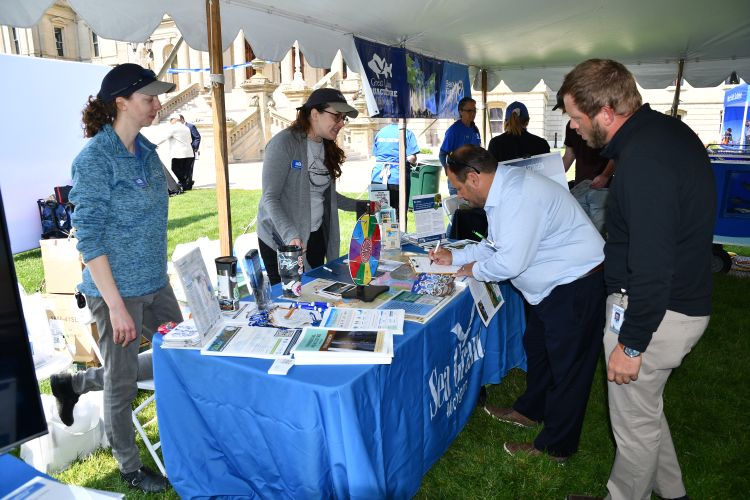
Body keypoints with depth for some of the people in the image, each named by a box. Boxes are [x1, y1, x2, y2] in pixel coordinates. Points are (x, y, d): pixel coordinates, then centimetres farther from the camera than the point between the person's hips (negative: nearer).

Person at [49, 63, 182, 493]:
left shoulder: (146, 150, 6)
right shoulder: (94, 159, -17)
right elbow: (89, 240, -18)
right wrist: (117, 305, -20)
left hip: (155, 282, 8)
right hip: (118, 288, -8)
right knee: (122, 383, 10)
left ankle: (75, 383, 34)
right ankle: (130, 468, 34)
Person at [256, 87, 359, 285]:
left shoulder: (327, 148, 9)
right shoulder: (284, 143, -15)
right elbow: (270, 197, -20)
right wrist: (290, 235, -33)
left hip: (316, 237, 7)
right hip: (281, 240, -7)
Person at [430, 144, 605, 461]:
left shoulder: (518, 197, -28)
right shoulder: (504, 190, 5)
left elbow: (510, 262, -29)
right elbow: (496, 243, 18)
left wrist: (475, 270, -10)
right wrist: (455, 257, 16)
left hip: (576, 288, -11)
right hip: (554, 284, 11)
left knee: (566, 366, 4)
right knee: (536, 348, 24)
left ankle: (554, 447, 21)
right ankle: (530, 411, 46)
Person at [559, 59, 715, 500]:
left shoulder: (643, 161, -28)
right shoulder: (669, 130, 5)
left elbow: (652, 267, -28)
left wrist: (631, 344, -20)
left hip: (655, 311, -10)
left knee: (635, 421, 10)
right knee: (645, 406, 27)